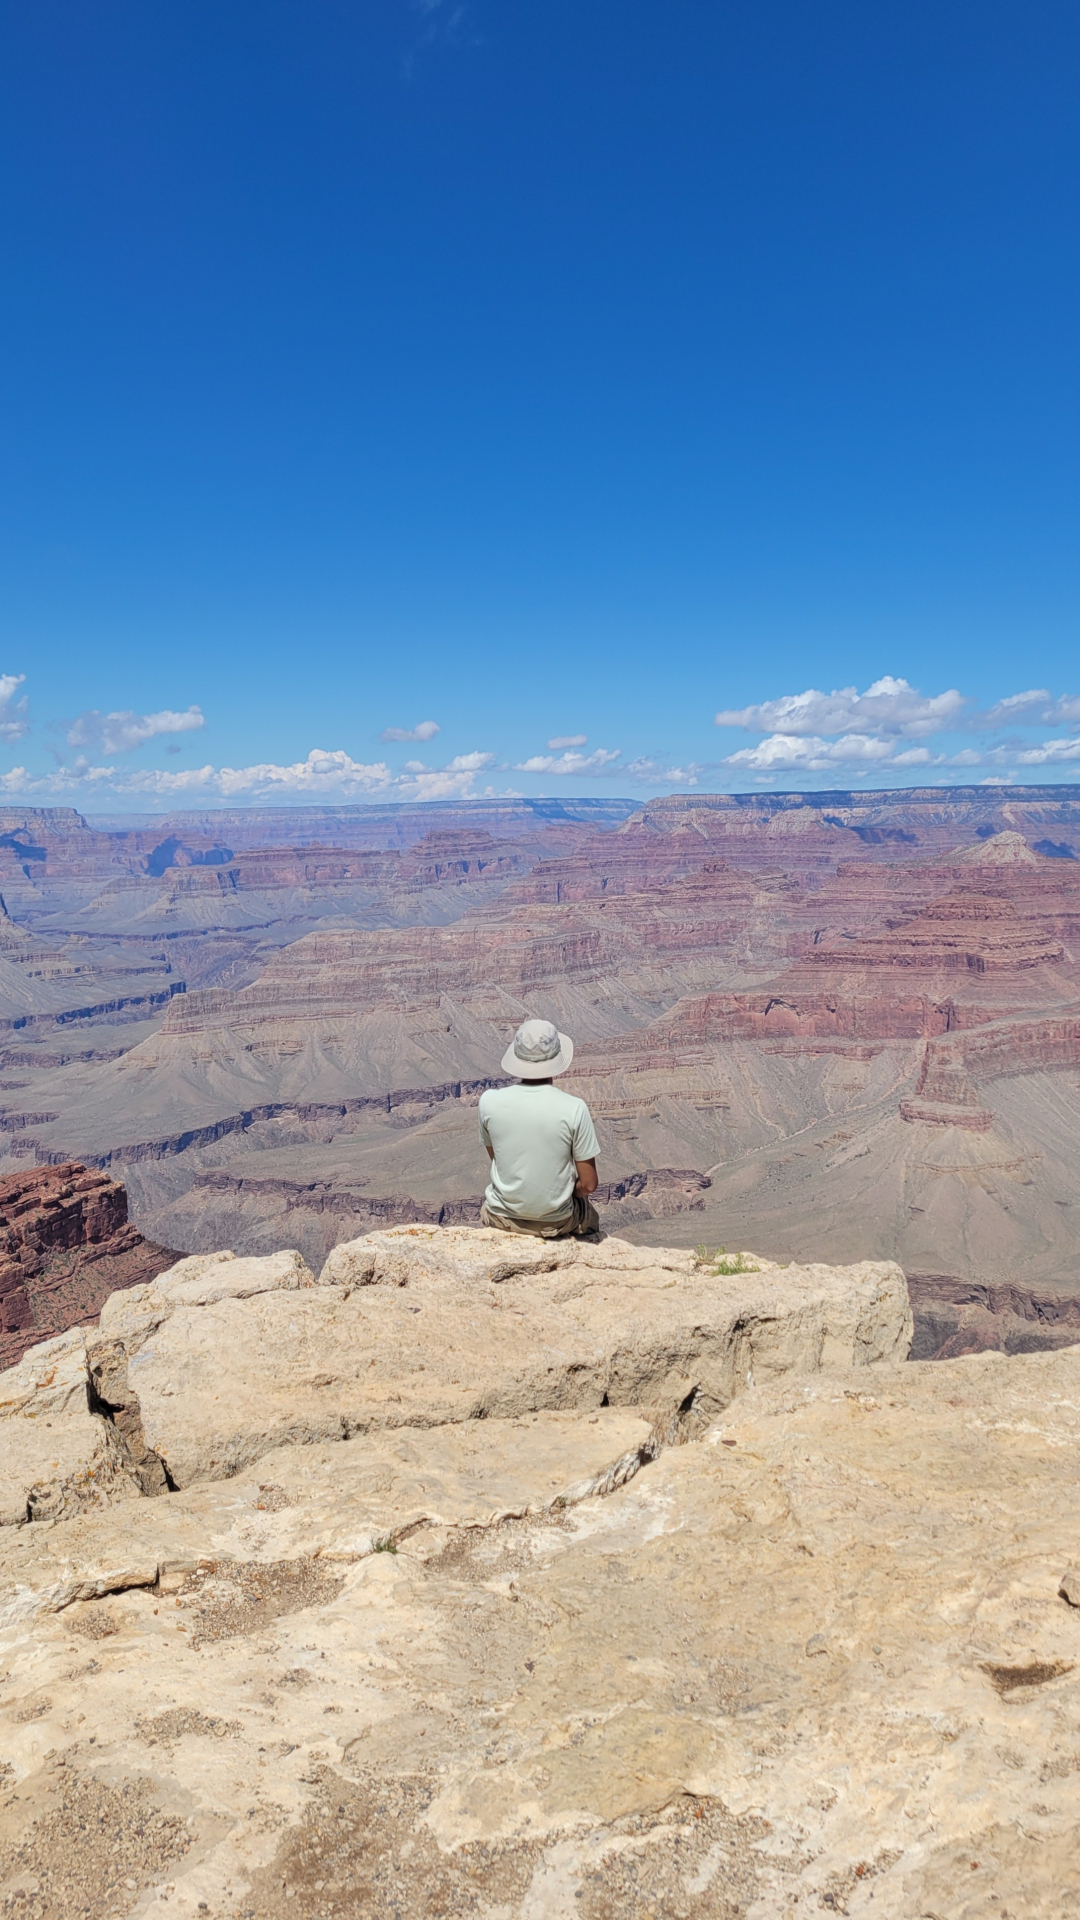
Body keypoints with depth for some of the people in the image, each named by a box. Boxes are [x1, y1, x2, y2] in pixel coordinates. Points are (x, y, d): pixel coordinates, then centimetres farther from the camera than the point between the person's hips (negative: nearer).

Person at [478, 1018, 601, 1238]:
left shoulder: (489, 1100, -16)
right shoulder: (573, 1108, -22)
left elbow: (495, 1158, 2)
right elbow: (588, 1184, -15)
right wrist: (569, 1190, 6)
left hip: (503, 1217, 1)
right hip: (556, 1222, -1)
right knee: (590, 1215, 33)